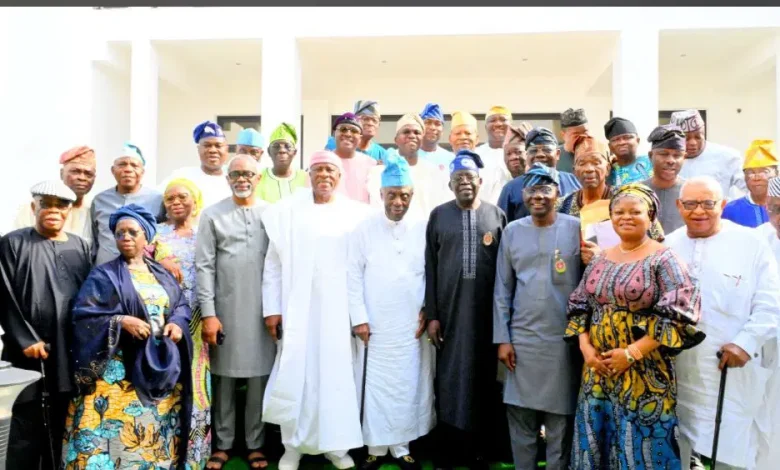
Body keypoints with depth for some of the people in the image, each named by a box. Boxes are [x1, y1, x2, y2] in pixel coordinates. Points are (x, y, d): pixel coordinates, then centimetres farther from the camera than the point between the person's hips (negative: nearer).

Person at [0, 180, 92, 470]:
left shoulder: (81, 247, 12)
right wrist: (25, 340, -12)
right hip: (30, 353, -3)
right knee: (27, 427, 1)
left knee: (61, 427, 11)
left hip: (72, 354, 3)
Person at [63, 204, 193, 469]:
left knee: (156, 429, 10)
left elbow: (181, 305, 13)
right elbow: (83, 315, -9)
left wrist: (177, 323, -8)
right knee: (114, 425, -7)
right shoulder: (104, 275, -1)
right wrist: (120, 321, -21)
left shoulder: (161, 274, 12)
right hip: (119, 368, -4)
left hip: (161, 365, 4)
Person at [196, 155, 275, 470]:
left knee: (260, 377, 7)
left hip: (263, 309, 1)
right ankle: (223, 443, 24)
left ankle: (255, 444, 21)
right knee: (224, 377, 9)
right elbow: (204, 266, -1)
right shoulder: (212, 215, 3)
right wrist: (208, 312, -7)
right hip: (225, 309, 0)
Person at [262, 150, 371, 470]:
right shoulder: (287, 211, 3)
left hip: (339, 310, 0)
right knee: (296, 375, 4)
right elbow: (273, 263, 2)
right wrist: (272, 308, -3)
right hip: (297, 309, 0)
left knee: (337, 375, 6)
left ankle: (336, 444, 21)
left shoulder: (356, 214, 2)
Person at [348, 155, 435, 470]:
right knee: (375, 386, 5)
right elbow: (354, 276, -2)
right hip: (375, 326, -1)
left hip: (413, 326, 1)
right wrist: (359, 318, -6)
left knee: (409, 386, 8)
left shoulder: (424, 228, -1)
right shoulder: (364, 229, -2)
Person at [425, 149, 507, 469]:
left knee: (482, 379, 8)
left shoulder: (497, 215, 5)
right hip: (449, 310, 0)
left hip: (486, 312, 0)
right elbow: (430, 268, 3)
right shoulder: (439, 215, 5)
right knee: (448, 378, 5)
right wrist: (432, 314, -2)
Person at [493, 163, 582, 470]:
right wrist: (502, 338, 0)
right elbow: (502, 289, 5)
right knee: (520, 419, 10)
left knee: (560, 422, 8)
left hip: (564, 339, -2)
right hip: (522, 338, 2)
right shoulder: (512, 231, 4)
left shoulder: (577, 229, -2)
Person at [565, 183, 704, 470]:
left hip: (644, 374, -5)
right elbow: (579, 306, 11)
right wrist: (585, 346, -5)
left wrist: (633, 352, -18)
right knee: (595, 441, 13)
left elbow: (680, 314, -16)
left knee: (639, 445, 5)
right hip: (598, 369, 5)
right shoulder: (600, 260, 8)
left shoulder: (663, 259, -8)